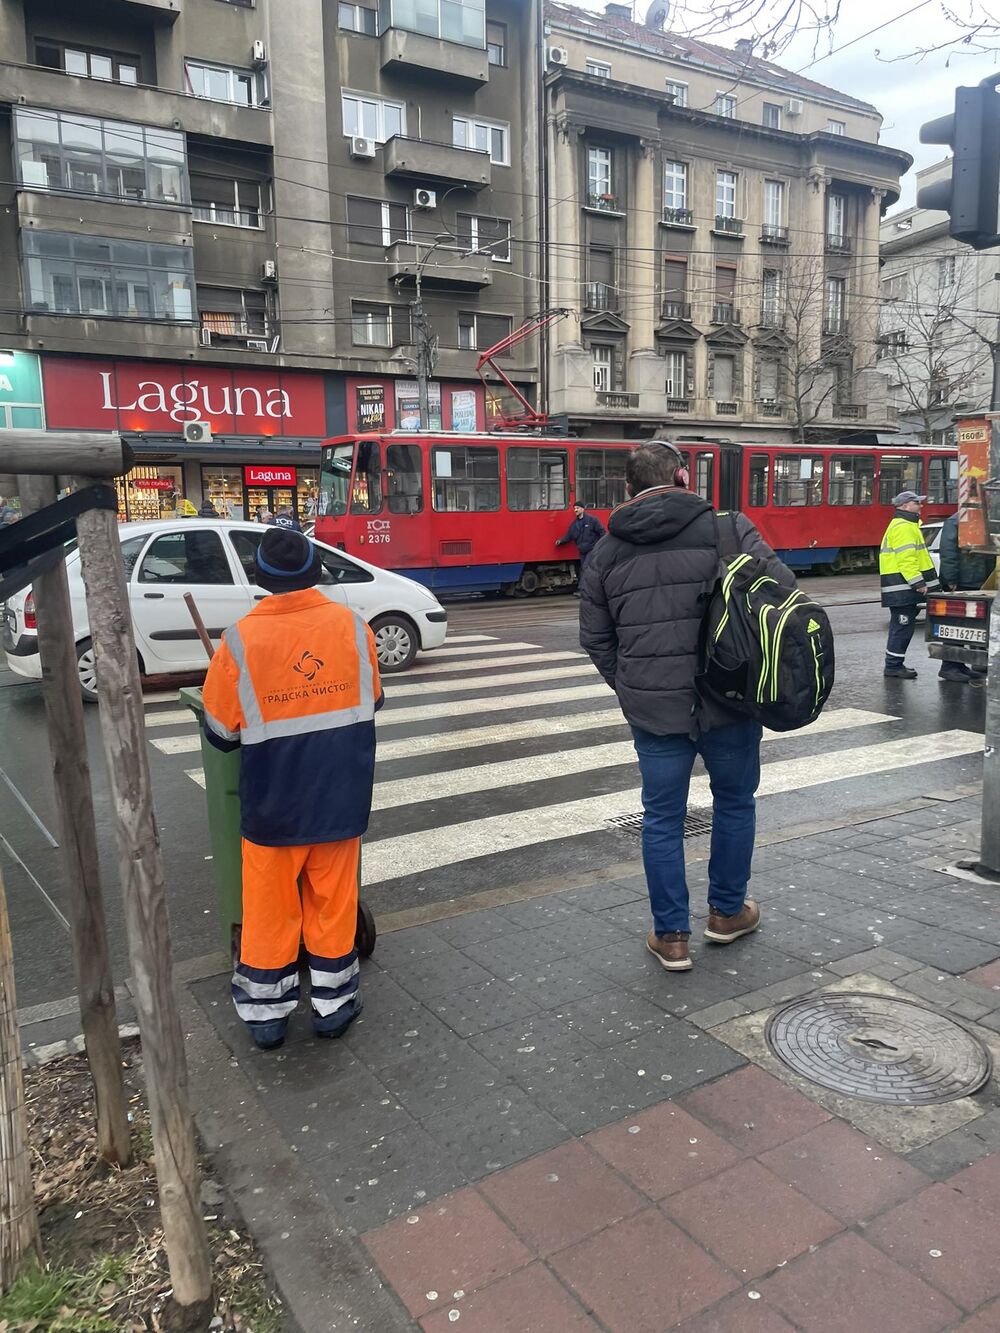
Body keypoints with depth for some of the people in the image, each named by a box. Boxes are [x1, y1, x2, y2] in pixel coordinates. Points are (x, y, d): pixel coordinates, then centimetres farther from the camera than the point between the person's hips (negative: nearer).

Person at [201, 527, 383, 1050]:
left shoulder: (240, 640, -15)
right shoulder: (354, 627, -8)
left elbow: (220, 732, -5)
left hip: (272, 803, -1)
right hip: (341, 796, 2)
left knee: (270, 908, 15)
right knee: (333, 903, 16)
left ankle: (266, 1013, 29)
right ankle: (332, 1005, 29)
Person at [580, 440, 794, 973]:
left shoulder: (607, 551, 6)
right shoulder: (726, 527, -4)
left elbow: (595, 638, 10)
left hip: (651, 706, 2)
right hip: (727, 699, -2)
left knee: (662, 817, 11)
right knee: (734, 802, 19)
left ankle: (671, 936, 19)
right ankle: (726, 912, 34)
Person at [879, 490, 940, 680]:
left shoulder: (904, 525, 22)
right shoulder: (904, 527, -14)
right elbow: (906, 559, -22)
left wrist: (919, 582, 24)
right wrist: (918, 582, -22)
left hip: (903, 586, 11)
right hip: (902, 586, -11)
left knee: (901, 626, 14)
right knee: (902, 627, -8)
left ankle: (895, 664, 20)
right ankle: (893, 666, -4)